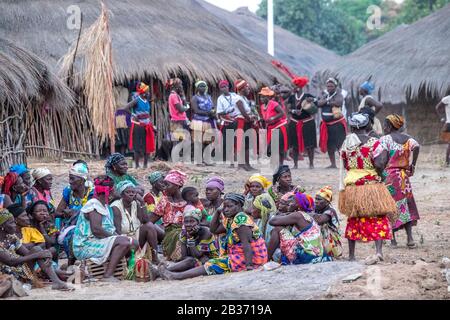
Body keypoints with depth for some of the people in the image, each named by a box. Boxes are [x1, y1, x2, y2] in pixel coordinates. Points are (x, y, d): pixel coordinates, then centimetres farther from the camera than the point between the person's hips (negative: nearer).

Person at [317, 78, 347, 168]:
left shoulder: (338, 95, -4)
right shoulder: (325, 95, 14)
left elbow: (338, 102, -25)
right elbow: (319, 103, -2)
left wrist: (327, 102, -12)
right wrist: (327, 100, -18)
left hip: (337, 123, -7)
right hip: (326, 123, 7)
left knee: (339, 144, -12)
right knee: (329, 145, 10)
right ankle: (333, 164, 19)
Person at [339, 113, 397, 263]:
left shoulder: (346, 143, 1)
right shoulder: (373, 142, -8)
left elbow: (343, 166, 5)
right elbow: (378, 164, -15)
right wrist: (379, 172, 4)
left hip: (352, 186, 3)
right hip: (372, 185, -3)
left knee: (353, 220, 15)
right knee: (377, 218, 1)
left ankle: (351, 255, 21)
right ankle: (378, 251, -16)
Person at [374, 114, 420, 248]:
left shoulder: (385, 139, -10)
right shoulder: (407, 138, 5)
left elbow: (381, 161, -20)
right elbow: (416, 146, -14)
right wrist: (412, 165, -5)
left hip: (389, 176, -5)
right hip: (403, 177, 5)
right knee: (405, 206, 11)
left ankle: (392, 238, 6)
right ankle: (410, 238, 0)